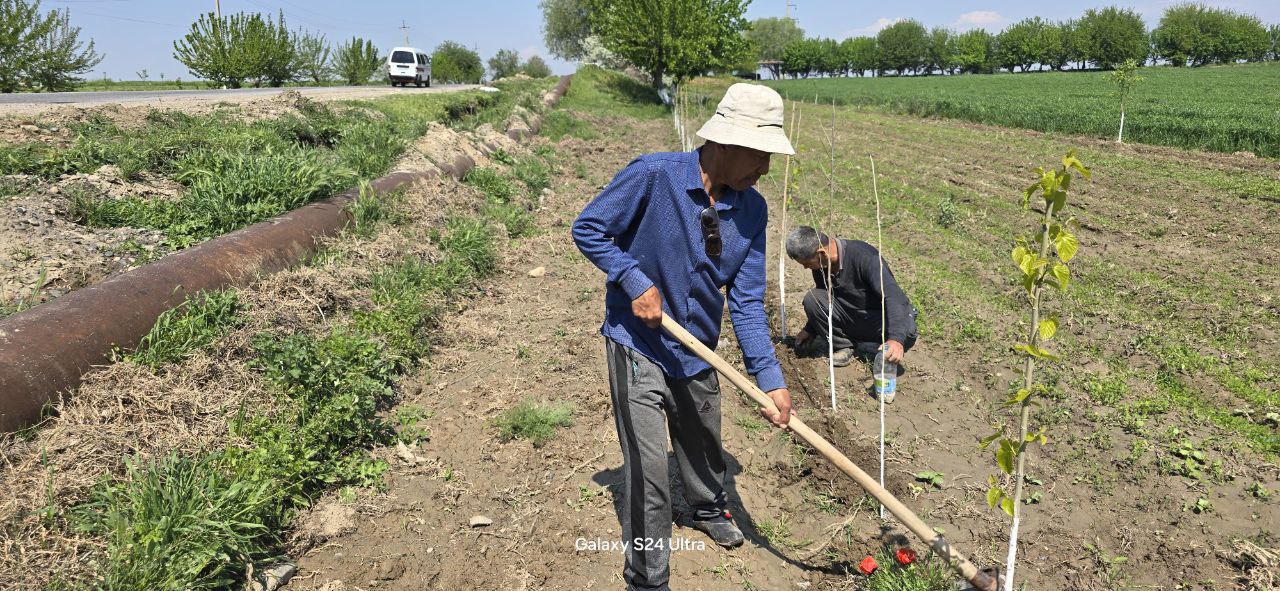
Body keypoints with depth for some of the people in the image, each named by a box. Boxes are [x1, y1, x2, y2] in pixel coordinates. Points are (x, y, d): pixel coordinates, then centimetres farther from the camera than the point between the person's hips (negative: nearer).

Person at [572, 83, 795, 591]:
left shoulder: (752, 210, -7)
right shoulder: (653, 176, -23)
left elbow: (746, 300, -5)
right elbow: (588, 229, -13)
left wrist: (770, 379, -12)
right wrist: (636, 282, -23)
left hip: (697, 350, 5)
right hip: (638, 345, -5)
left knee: (704, 447, 26)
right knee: (648, 473, -4)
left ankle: (709, 510, 58)